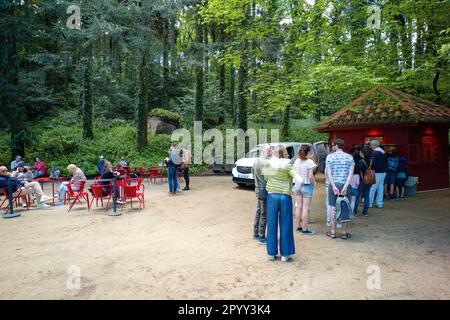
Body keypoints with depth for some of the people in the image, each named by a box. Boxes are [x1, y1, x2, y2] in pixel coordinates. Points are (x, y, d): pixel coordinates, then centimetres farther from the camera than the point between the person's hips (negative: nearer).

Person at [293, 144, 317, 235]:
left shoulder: (296, 161, 2)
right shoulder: (310, 162, -15)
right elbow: (311, 176, -18)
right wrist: (314, 183, -2)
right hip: (307, 186, -6)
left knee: (298, 206, 13)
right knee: (305, 207, 0)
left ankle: (298, 226, 22)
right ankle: (304, 229, 6)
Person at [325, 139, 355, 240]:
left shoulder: (329, 157, 1)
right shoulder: (350, 157, 4)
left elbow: (328, 172, -7)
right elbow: (351, 173, -6)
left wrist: (334, 186, -10)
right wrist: (345, 186, -12)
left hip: (333, 184, 0)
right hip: (345, 184, 0)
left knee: (333, 208, 6)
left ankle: (333, 232, 12)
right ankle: (344, 232, 13)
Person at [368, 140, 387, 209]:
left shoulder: (375, 152, -12)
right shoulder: (383, 152, 15)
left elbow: (373, 163, -21)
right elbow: (386, 163, 19)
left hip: (377, 173, -8)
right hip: (383, 172, 8)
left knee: (372, 188, -3)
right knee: (380, 188, 9)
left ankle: (370, 203, 0)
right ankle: (379, 204, 12)